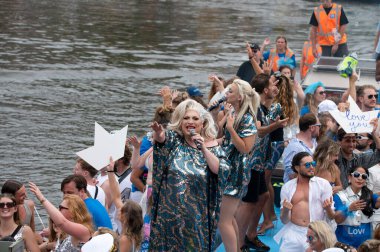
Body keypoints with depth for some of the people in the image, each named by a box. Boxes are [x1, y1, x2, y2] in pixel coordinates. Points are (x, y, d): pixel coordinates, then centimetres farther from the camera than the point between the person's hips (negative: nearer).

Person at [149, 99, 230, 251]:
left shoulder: (211, 144, 0)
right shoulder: (174, 138, -1)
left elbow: (222, 171, -12)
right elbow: (161, 138, -24)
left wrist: (203, 149, -19)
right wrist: (158, 134, -47)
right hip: (170, 210, 0)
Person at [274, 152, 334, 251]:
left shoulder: (323, 184, 3)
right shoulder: (287, 187, 8)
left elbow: (331, 217, 2)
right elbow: (284, 220, 7)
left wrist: (328, 209, -19)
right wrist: (285, 211, -14)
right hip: (293, 233, 1)